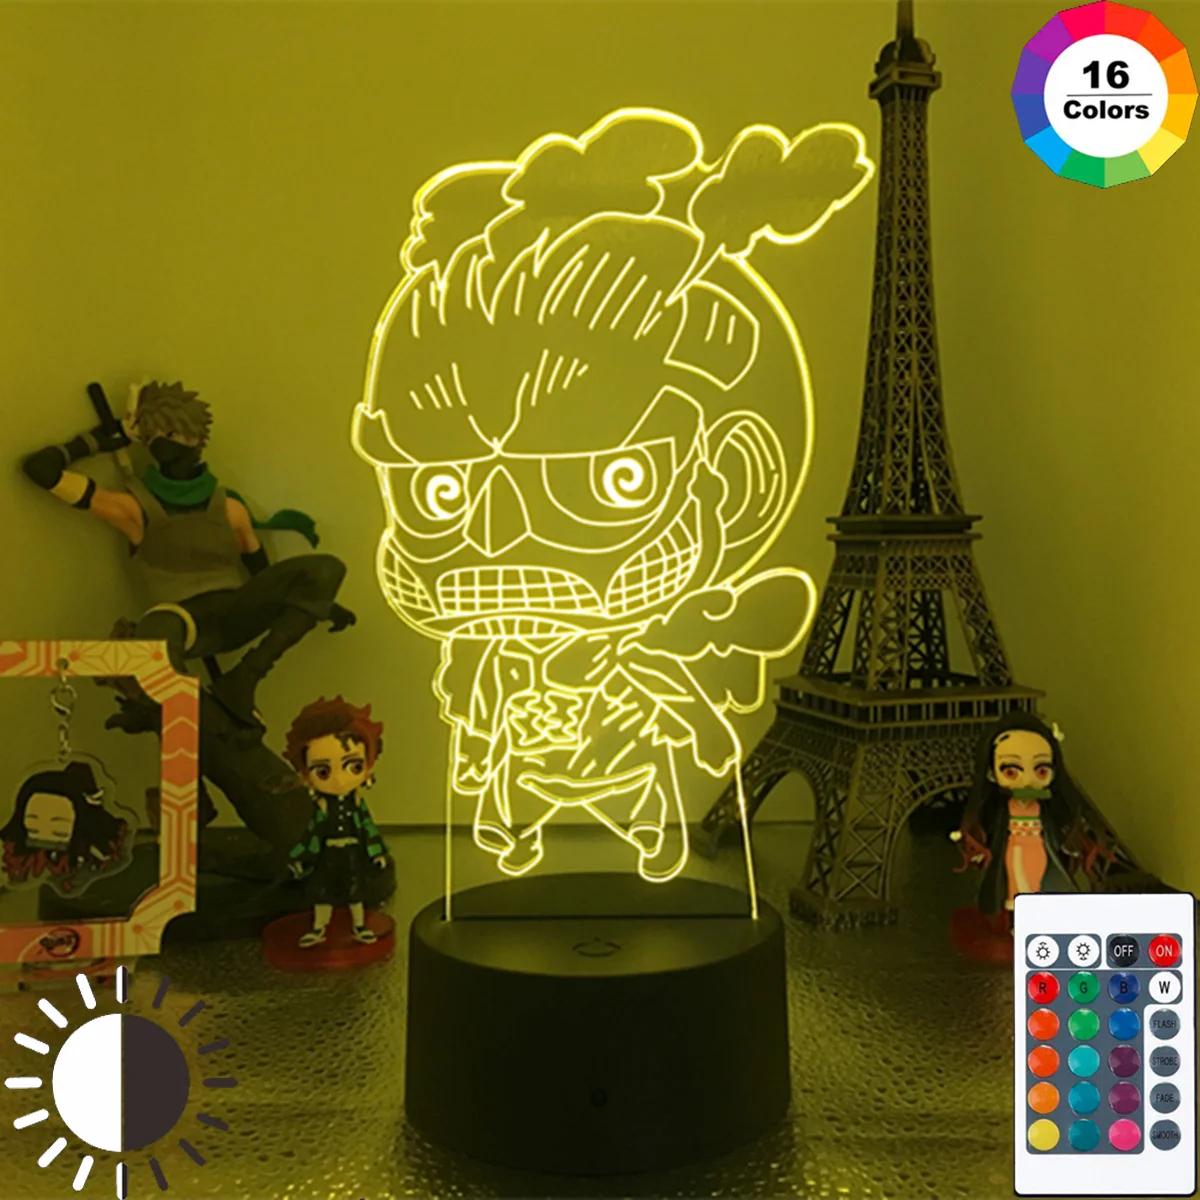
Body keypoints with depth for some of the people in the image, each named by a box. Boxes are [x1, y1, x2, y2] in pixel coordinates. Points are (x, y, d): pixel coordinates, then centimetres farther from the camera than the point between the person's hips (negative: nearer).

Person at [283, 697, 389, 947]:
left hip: (353, 856, 0)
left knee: (355, 894, 13)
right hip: (327, 858, 0)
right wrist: (299, 858, -2)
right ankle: (318, 929, 28)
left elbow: (367, 827, -4)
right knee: (322, 893, 12)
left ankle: (359, 927, 29)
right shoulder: (322, 808, -14)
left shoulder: (357, 804, -13)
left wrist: (377, 852, -1)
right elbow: (313, 832, -5)